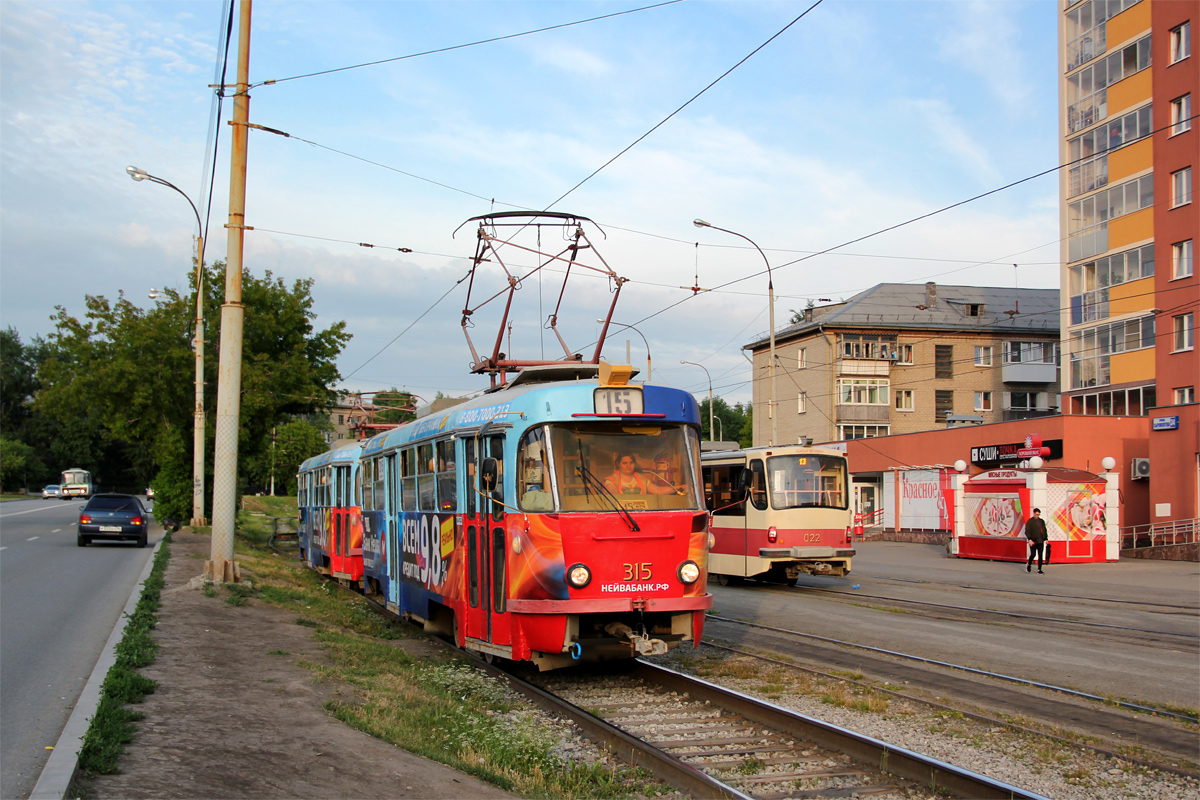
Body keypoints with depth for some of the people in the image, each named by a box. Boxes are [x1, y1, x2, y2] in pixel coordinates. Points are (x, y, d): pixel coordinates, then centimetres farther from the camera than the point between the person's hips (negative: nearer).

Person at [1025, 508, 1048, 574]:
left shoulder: (1042, 521, 12)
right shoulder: (1030, 521, -3)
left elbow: (1044, 531, 19)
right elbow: (1027, 531, -6)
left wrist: (1045, 539, 12)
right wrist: (1030, 540, -16)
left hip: (1040, 541, 4)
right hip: (1033, 541, -4)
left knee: (1040, 556, 0)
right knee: (1033, 554, -5)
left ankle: (1039, 569, 5)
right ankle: (1029, 565, 23)